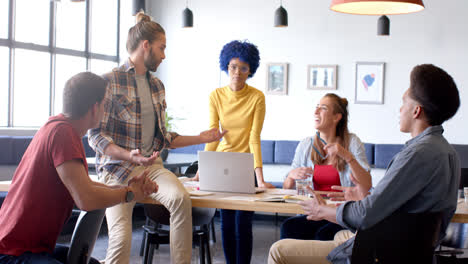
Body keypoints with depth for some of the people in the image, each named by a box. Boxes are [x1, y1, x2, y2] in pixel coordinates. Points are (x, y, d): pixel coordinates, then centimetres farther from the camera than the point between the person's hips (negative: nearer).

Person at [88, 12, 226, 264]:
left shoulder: (157, 86, 17)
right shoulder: (109, 81, -4)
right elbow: (96, 136, -8)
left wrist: (200, 138, 18)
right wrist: (130, 156, -23)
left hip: (151, 165, 5)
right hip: (117, 168, -5)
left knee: (181, 198, -29)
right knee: (121, 238, -23)